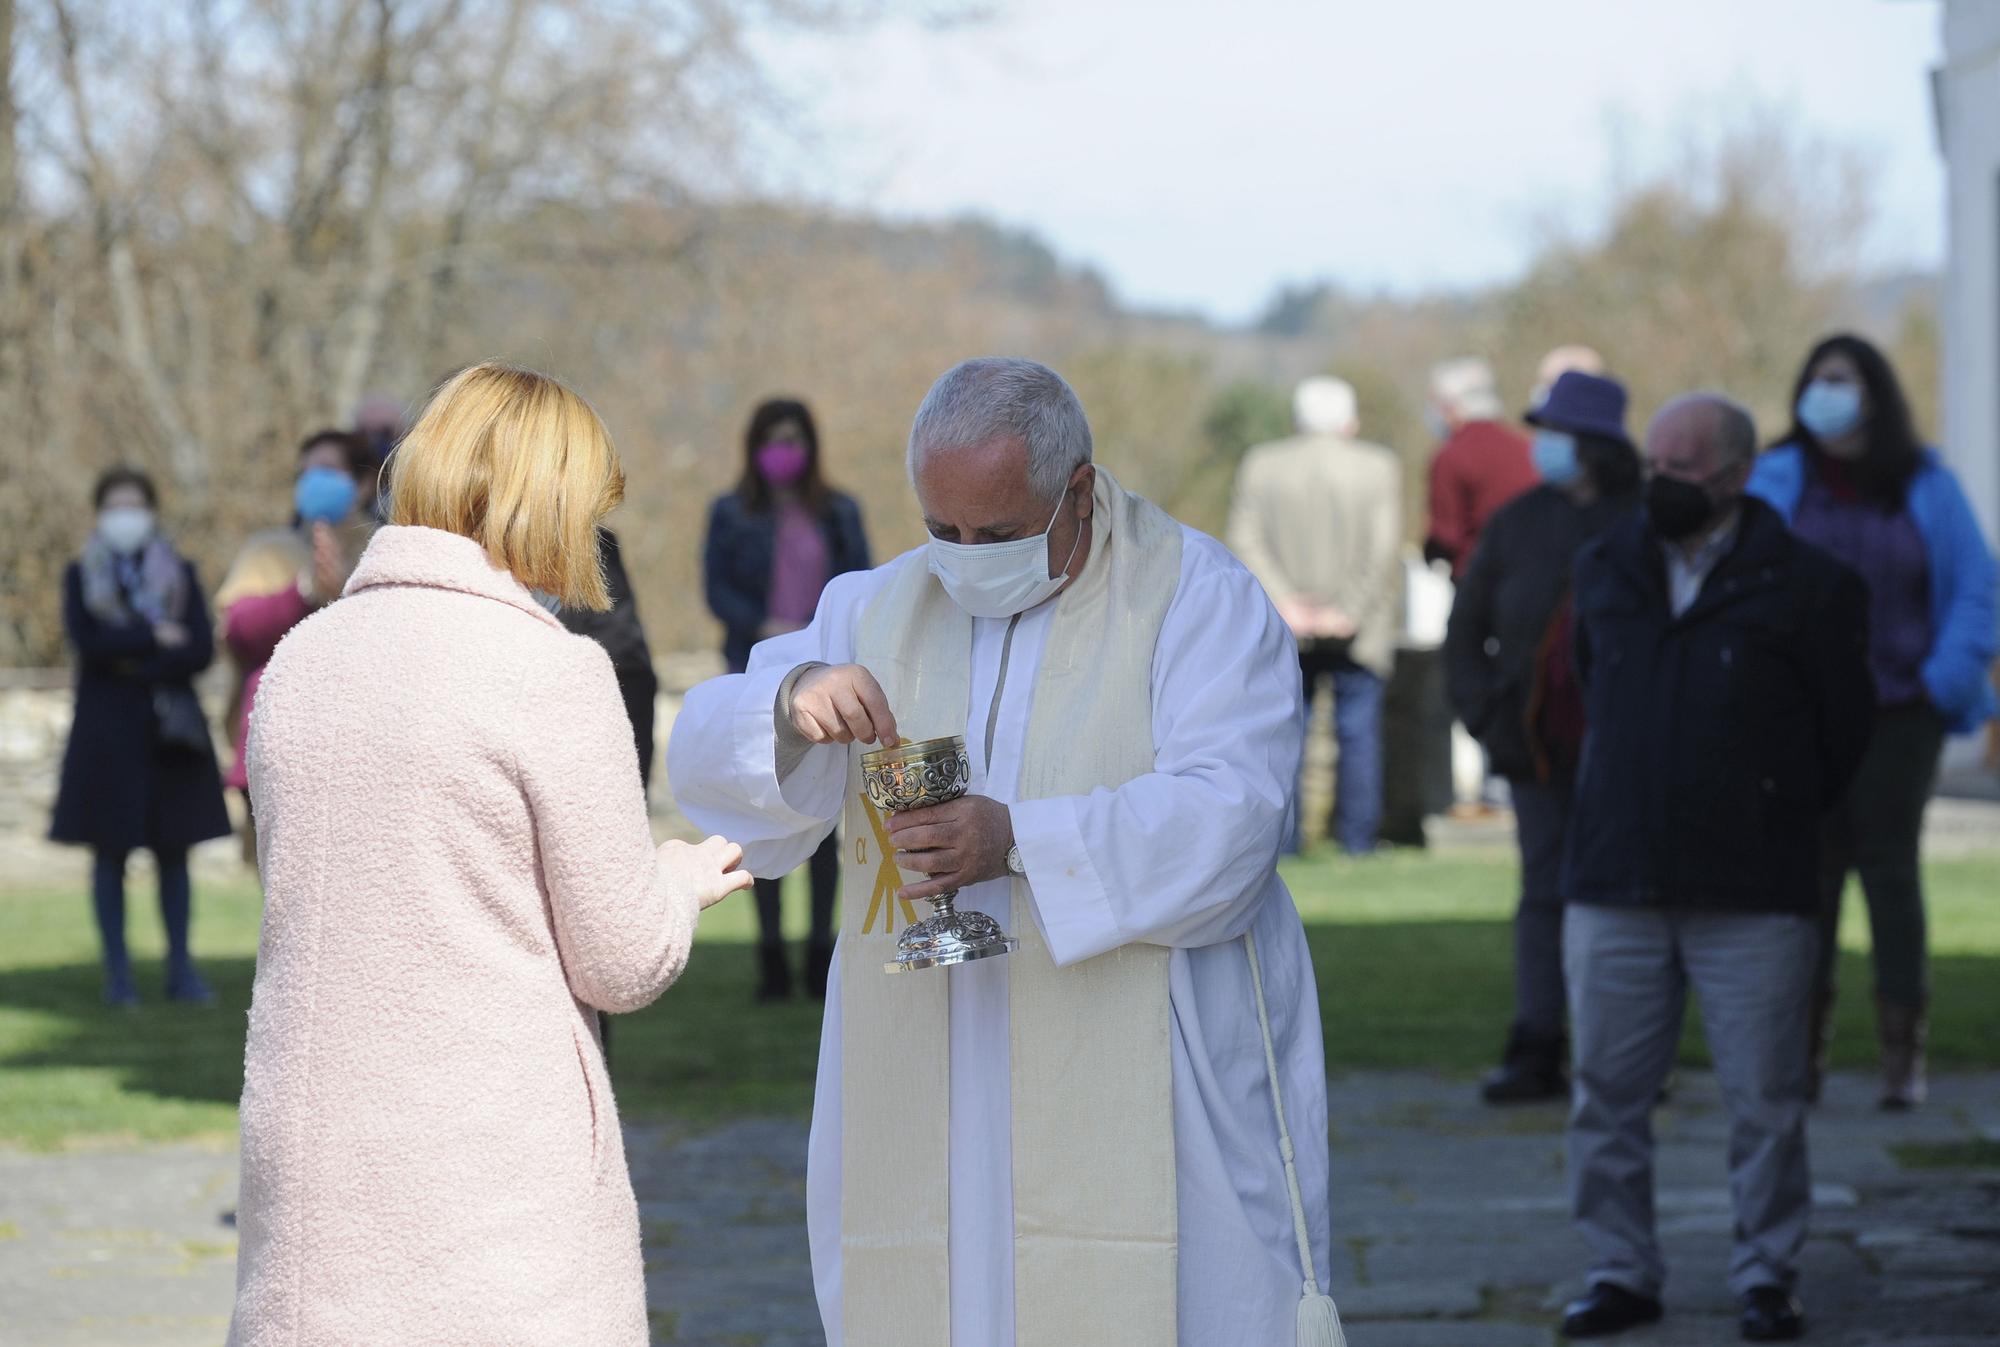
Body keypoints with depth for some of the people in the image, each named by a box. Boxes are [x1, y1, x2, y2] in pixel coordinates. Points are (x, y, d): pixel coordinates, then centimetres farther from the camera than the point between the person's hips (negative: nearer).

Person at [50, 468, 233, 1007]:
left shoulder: (180, 573, 9)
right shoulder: (80, 575, 7)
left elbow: (202, 650, -2)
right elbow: (85, 640, -9)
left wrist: (134, 665, -12)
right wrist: (155, 638, -11)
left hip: (168, 730, 1)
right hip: (107, 733, -1)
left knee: (174, 850, 1)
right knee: (110, 852, -1)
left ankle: (181, 968, 6)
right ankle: (117, 972, 3)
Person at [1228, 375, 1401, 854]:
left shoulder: (1262, 464, 3)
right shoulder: (1378, 467, -2)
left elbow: (1246, 540, -4)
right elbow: (1386, 550, -8)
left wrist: (1286, 601, -8)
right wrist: (1349, 611, -8)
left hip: (1287, 629, 1)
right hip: (1356, 633, -1)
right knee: (1358, 732, 5)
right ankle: (1357, 837, 6)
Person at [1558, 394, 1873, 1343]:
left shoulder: (1804, 588, -3)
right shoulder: (1603, 573, 9)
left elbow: (1843, 729, 7)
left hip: (1754, 897, -3)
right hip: (1614, 887, 3)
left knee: (1765, 1103, 0)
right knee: (1606, 1094, 4)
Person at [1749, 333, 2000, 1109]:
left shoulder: (1927, 489, 4)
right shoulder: (1776, 483, 3)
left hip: (1898, 716, 0)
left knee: (1889, 867, 2)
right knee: (1808, 869, 1)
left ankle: (1903, 1051, 6)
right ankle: (1805, 1047, 6)